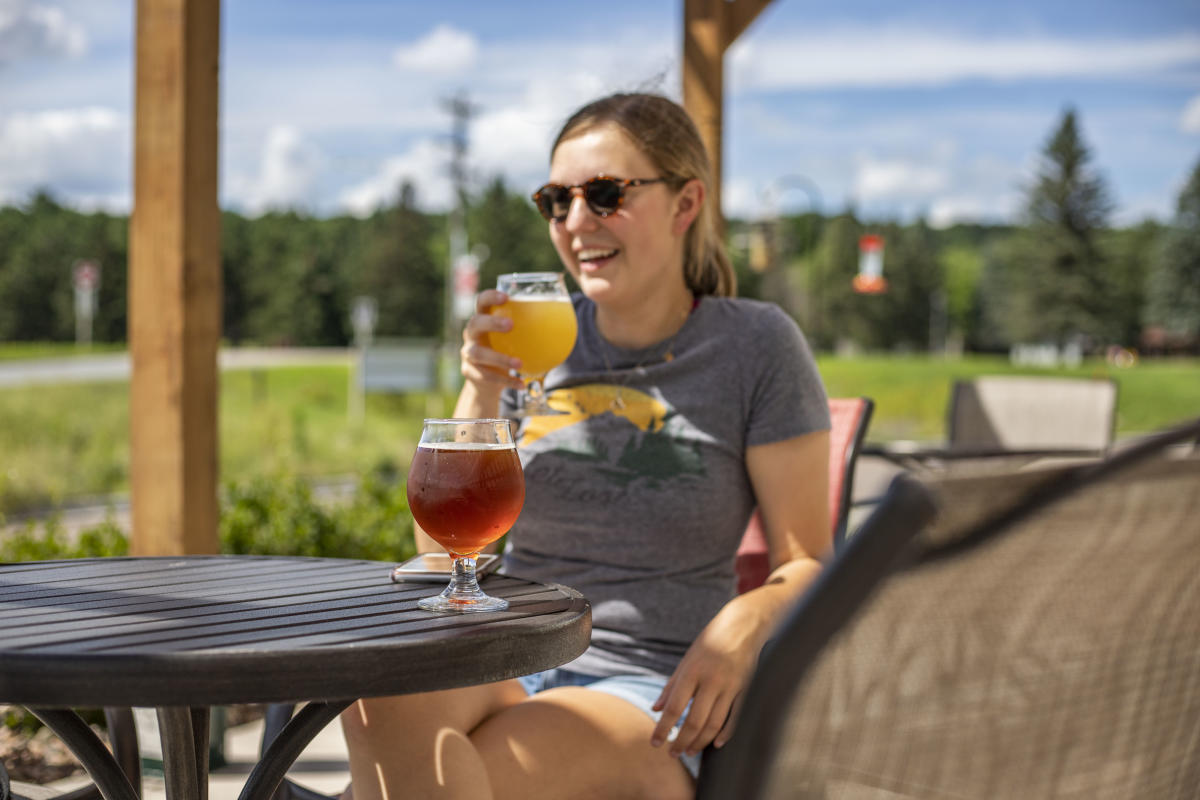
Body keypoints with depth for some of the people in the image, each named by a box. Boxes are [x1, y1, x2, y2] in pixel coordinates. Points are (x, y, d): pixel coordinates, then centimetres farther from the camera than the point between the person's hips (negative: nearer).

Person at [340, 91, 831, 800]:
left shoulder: (756, 346, 2)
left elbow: (808, 564, 3)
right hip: (502, 670, 4)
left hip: (646, 695, -3)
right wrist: (479, 396, -7)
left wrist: (744, 623, -19)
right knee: (382, 697, -34)